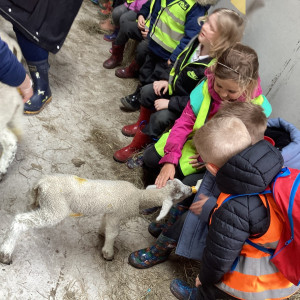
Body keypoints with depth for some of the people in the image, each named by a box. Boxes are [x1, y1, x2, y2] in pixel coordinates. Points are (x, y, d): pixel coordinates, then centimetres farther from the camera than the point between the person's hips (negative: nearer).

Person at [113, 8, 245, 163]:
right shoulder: (197, 41, -15)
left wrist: (170, 103, -25)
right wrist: (166, 80, -2)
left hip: (186, 107, -8)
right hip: (173, 86, 8)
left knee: (160, 118, -22)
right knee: (147, 91, 7)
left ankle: (138, 145, 4)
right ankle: (142, 125, 32)